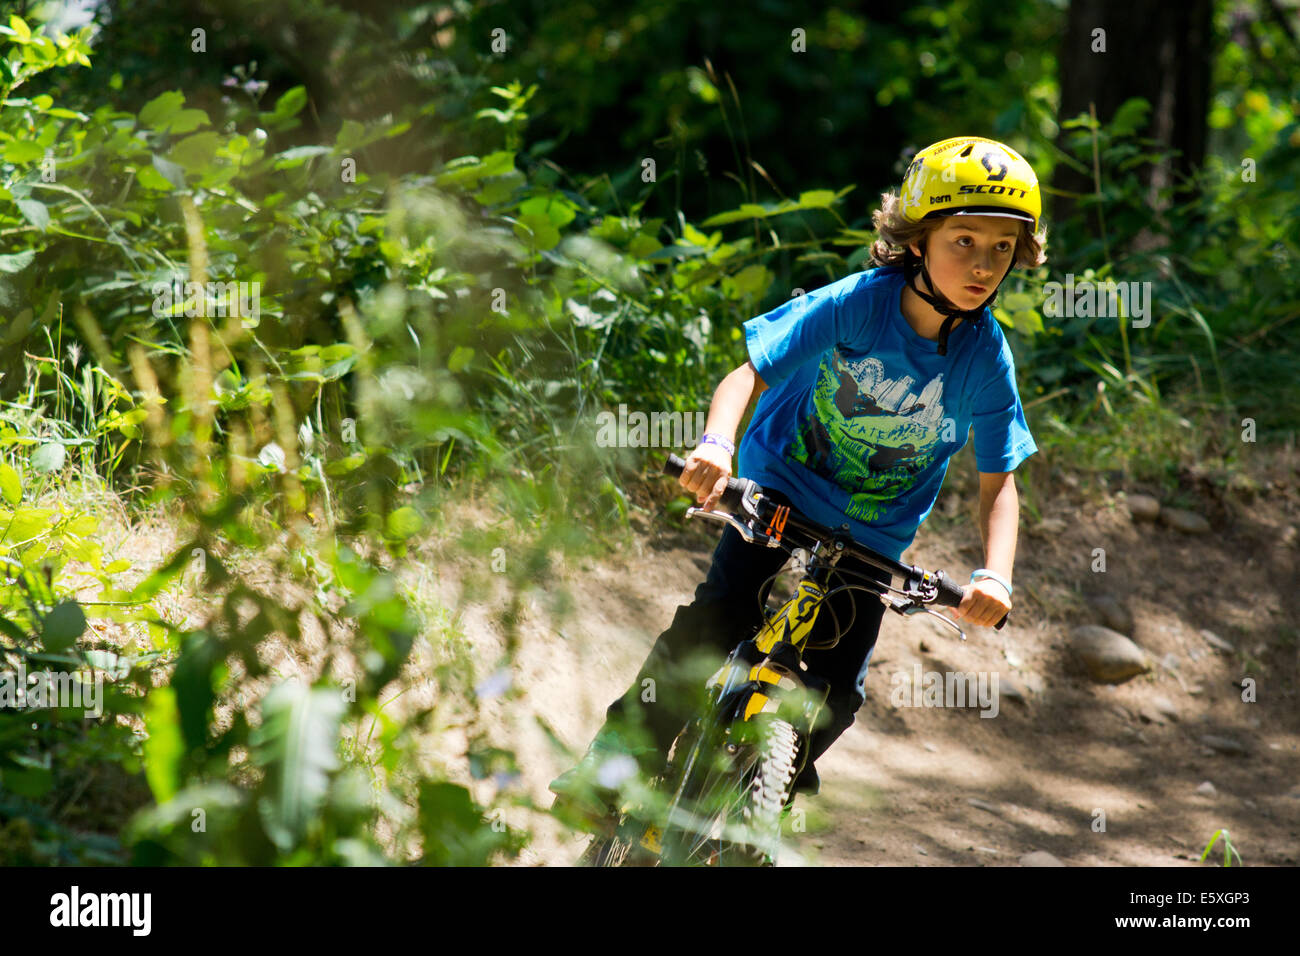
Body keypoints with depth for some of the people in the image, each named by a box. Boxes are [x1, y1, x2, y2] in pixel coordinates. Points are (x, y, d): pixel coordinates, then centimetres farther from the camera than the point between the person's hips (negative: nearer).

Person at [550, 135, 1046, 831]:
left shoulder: (987, 358, -15)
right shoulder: (851, 306, -21)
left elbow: (998, 484, -10)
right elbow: (749, 376, -22)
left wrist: (995, 576, -27)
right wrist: (717, 445, -43)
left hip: (872, 534, 2)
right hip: (781, 492, -2)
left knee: (836, 691, -8)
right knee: (711, 627, -20)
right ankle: (617, 759, -4)